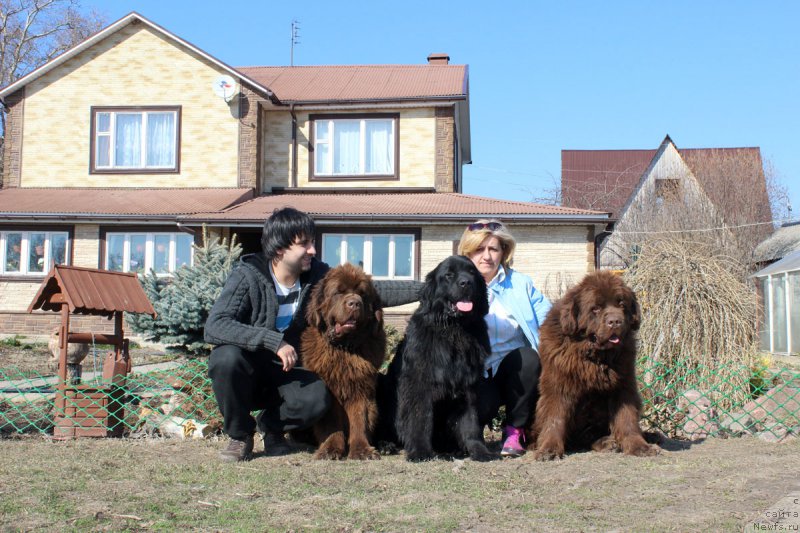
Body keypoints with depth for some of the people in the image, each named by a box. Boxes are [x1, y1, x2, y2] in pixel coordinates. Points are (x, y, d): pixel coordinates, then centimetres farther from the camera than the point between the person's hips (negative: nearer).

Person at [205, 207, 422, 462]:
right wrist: (274, 341, -37)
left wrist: (424, 289, -15)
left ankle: (270, 424, 6)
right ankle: (240, 435, -8)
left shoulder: (316, 274, -7)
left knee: (317, 397, -29)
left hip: (286, 374, 2)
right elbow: (215, 325, -29)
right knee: (227, 357, -35)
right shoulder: (248, 275, -18)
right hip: (243, 374, -2)